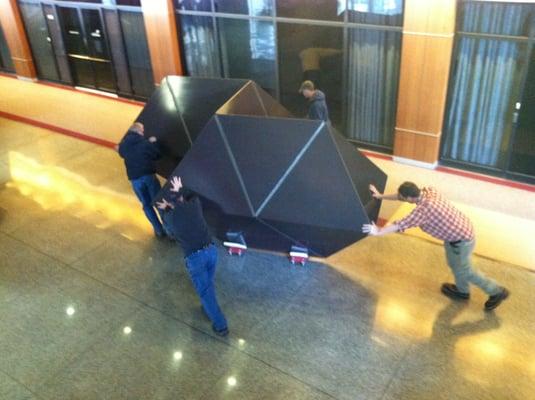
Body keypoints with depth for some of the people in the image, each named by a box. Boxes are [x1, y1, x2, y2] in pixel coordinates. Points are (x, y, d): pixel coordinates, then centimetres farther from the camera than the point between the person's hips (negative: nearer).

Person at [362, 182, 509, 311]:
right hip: (461, 228, 9)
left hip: (461, 240, -9)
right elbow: (403, 195, 5)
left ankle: (497, 292, 34)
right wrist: (380, 196, 9)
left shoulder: (423, 209, -34)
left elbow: (401, 224, -29)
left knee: (464, 271, 16)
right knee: (454, 264, 28)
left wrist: (378, 232, -19)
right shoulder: (428, 191, -9)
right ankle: (462, 291, 52)